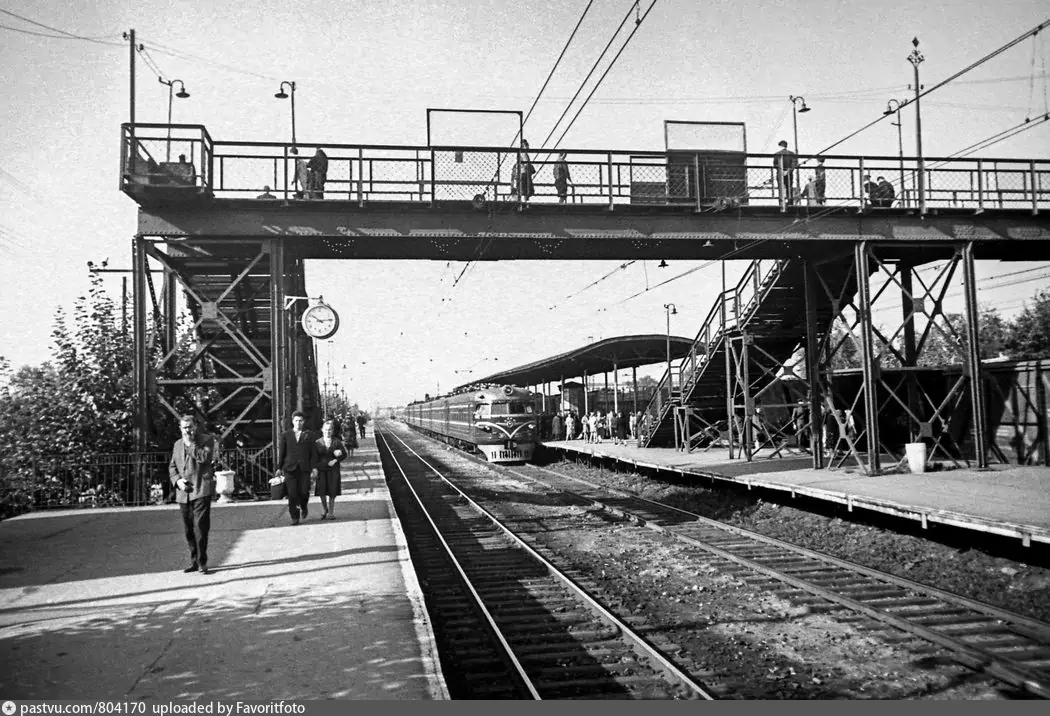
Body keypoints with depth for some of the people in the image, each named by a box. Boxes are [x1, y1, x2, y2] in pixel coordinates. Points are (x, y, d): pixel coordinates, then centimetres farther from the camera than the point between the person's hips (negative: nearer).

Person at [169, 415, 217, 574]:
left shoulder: (207, 439, 2)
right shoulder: (178, 444, 18)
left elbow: (205, 457, -15)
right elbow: (172, 466, 20)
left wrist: (190, 443, -10)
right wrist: (177, 480, 1)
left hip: (201, 490, -6)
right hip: (183, 493, 6)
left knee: (200, 527, -12)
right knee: (189, 530, 9)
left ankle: (202, 563, -7)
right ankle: (194, 561, 19)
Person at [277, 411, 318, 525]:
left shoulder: (308, 435, 10)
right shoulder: (285, 435, 10)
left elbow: (312, 453, 8)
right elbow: (281, 452, 10)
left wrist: (314, 468, 0)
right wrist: (280, 468, 6)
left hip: (304, 469, 0)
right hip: (290, 469, 0)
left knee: (304, 492, -6)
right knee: (292, 494, -4)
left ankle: (304, 506, 27)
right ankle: (295, 517, 7)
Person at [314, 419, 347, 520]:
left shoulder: (337, 442, 3)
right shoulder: (317, 442, 2)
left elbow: (344, 454, 4)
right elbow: (315, 458, 1)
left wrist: (335, 460, -10)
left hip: (334, 470, 0)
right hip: (321, 470, 0)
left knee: (332, 492, 1)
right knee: (322, 491, -4)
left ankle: (331, 512, 12)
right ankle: (324, 509, 20)